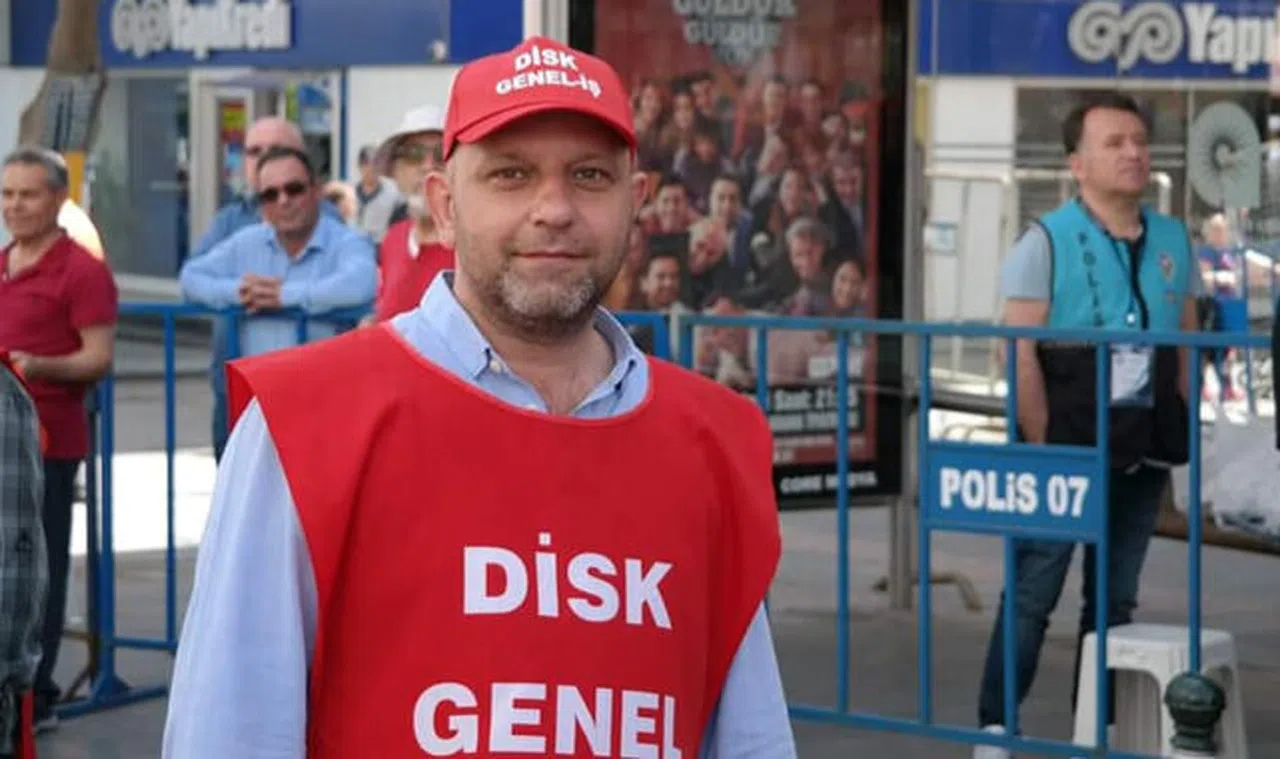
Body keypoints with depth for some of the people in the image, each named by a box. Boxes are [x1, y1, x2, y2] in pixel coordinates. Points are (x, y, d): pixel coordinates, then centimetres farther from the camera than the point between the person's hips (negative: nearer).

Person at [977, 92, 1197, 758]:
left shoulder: (1173, 242, 10)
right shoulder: (1046, 242, -6)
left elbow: (1186, 348, 15)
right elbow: (1019, 353, -11)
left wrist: (1182, 432, 5)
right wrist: (1041, 446, -15)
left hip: (1144, 452, 5)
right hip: (1066, 449, -5)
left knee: (1115, 598, 11)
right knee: (1033, 592, -3)